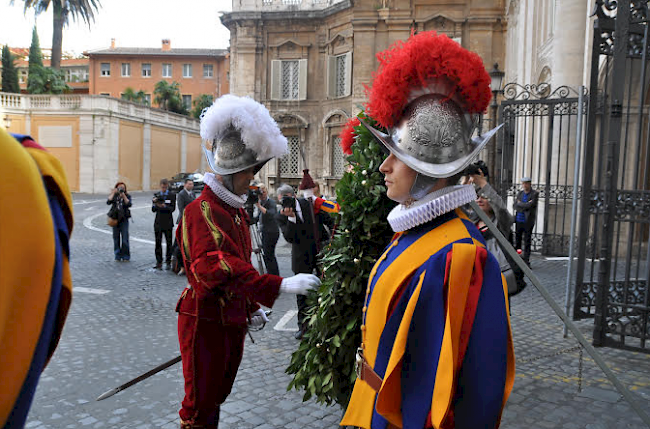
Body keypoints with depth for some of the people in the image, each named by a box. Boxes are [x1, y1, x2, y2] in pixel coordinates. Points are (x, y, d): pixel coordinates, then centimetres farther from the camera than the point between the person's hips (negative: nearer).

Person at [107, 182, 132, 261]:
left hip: (124, 219, -2)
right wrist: (113, 193, -12)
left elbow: (129, 204, -13)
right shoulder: (114, 195, 6)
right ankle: (117, 255, 14)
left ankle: (125, 256, 3)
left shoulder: (127, 196, 3)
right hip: (115, 219, 2)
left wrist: (123, 196, -17)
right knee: (116, 238, 5)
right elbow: (108, 202, -11)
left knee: (125, 238, -6)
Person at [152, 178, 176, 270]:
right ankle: (159, 262, 11)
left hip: (168, 222, -2)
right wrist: (155, 203, -14)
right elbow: (153, 210, 5)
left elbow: (172, 209, -8)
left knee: (169, 242, 3)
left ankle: (168, 262, 12)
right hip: (158, 222, 2)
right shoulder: (156, 195, 8)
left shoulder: (172, 195, 0)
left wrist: (164, 206, -24)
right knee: (158, 242, 3)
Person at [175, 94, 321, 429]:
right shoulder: (202, 211, -20)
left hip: (233, 321, 9)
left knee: (217, 395, 23)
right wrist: (279, 286, -41)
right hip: (205, 321, -8)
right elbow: (215, 267, -35)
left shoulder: (237, 210, 10)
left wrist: (251, 309, 14)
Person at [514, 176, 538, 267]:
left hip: (528, 222, -4)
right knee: (517, 241, 9)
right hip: (519, 221, 4)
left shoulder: (535, 194, -3)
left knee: (527, 242, -1)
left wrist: (520, 203, -5)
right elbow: (514, 206, 0)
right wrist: (525, 205, -11)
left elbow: (530, 205, -17)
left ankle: (526, 261, 5)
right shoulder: (520, 193, 11)